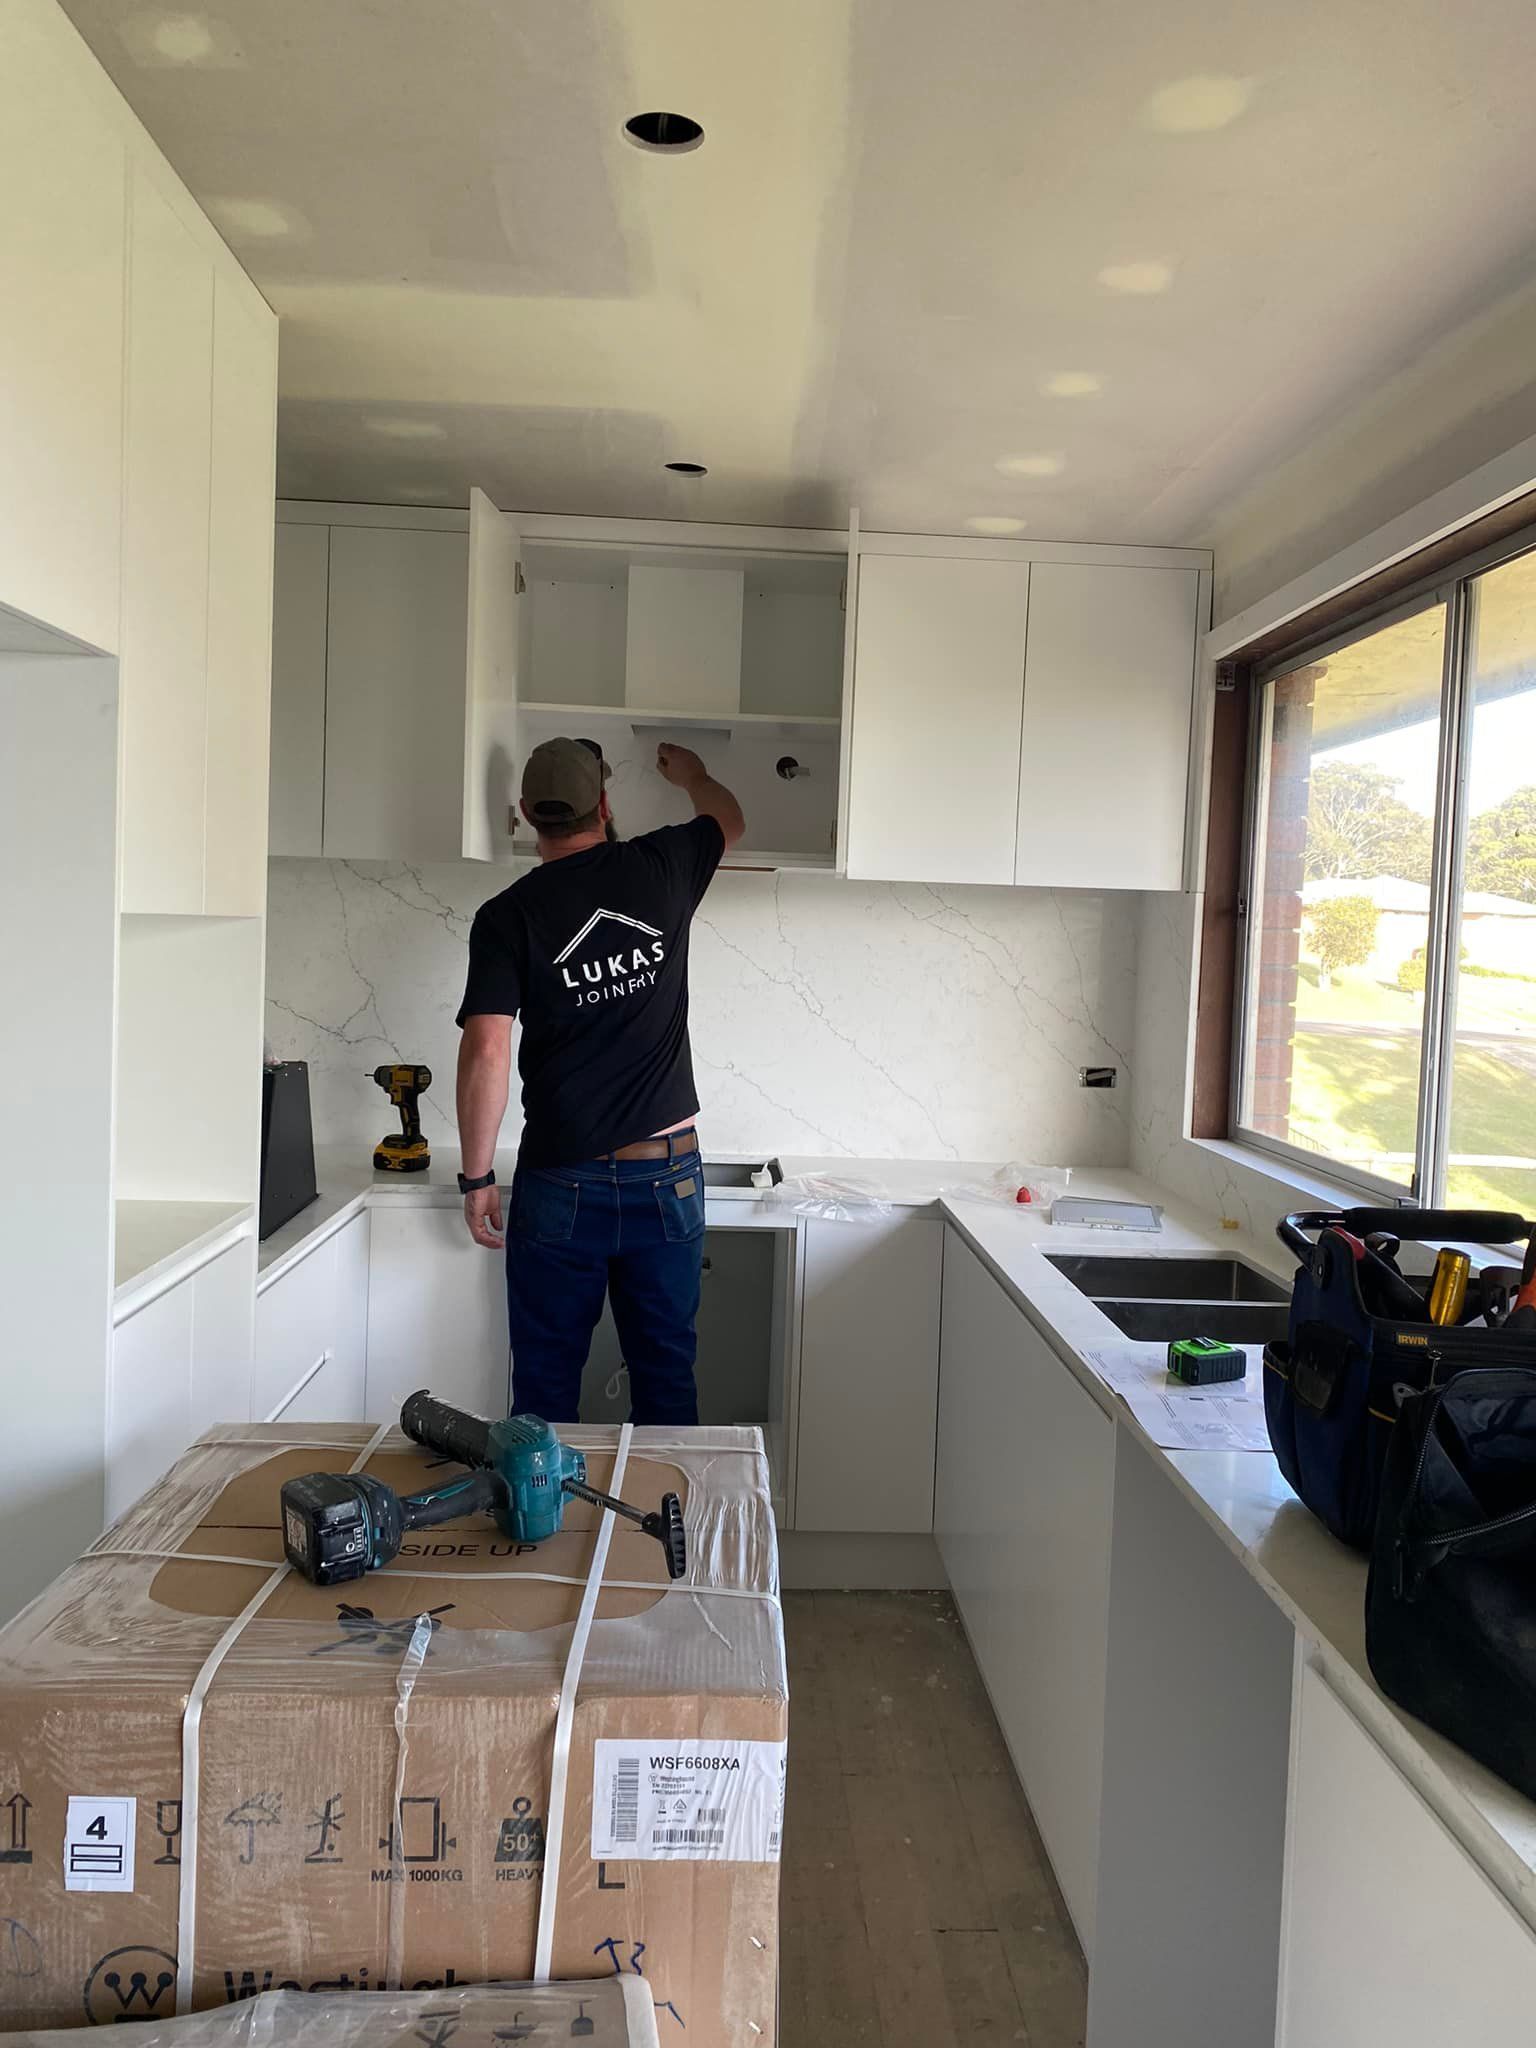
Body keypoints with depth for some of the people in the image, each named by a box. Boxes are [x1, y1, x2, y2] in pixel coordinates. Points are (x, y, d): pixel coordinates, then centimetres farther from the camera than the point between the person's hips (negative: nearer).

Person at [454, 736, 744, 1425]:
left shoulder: (506, 915, -6)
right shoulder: (661, 868, 0)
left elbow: (485, 1051, -13)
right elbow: (728, 819, 23)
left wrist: (477, 1177, -4)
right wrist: (691, 773, 44)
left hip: (561, 1182, -2)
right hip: (668, 1173, 2)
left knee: (546, 1381, 11)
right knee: (666, 1375, 13)